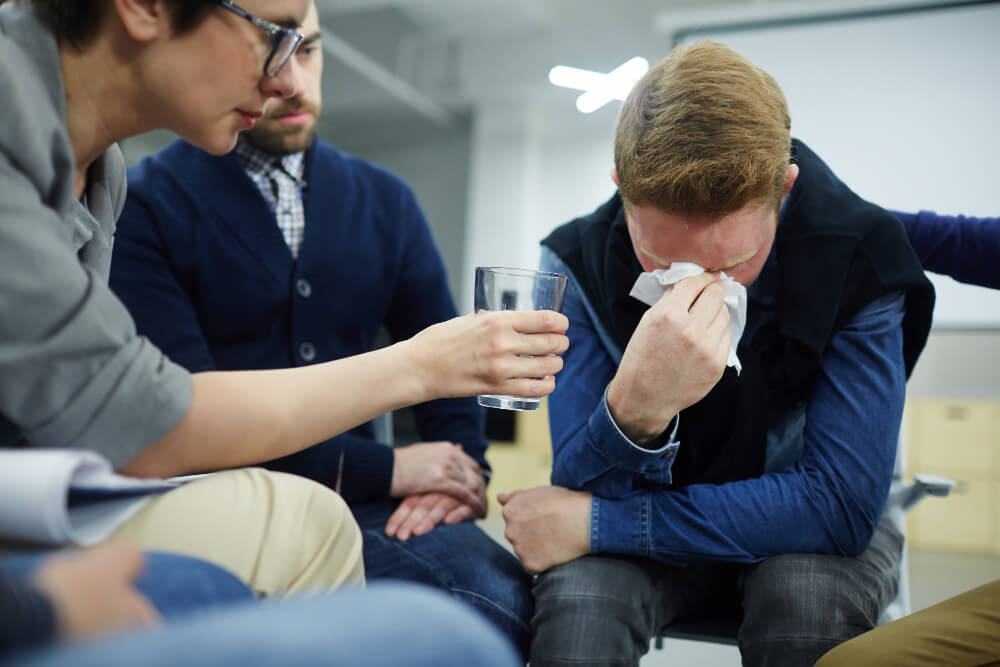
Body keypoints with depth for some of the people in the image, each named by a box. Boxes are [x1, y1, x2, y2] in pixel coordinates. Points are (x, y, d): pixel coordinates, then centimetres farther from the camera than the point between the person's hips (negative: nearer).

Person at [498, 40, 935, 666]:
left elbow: (843, 504, -27)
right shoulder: (580, 263, -18)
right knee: (575, 590, -34)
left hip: (805, 537, 3)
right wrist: (633, 408, -45)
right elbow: (584, 492, -20)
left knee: (806, 591, -32)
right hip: (651, 536, -2)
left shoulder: (858, 256, -22)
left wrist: (596, 523, -28)